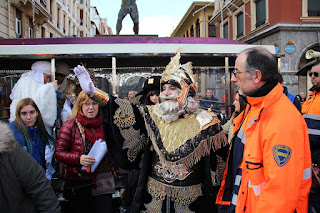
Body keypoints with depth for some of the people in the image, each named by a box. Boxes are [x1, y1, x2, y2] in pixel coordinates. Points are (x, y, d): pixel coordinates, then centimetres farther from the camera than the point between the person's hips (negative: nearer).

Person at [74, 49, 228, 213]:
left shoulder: (205, 123, -8)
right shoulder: (153, 115, -2)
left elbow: (215, 165, -2)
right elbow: (126, 112, -10)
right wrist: (93, 92, -21)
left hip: (190, 200, -2)